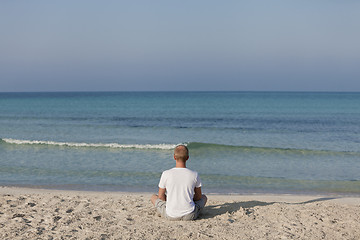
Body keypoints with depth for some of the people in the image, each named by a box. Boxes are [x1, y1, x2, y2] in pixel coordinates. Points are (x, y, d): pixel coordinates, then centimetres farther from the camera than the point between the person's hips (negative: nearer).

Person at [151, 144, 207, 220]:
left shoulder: (166, 174, -9)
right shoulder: (194, 175, -7)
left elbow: (161, 197, 1)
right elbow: (199, 196, 6)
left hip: (171, 216, 0)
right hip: (190, 216, 1)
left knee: (153, 197, 28)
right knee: (204, 197, 30)